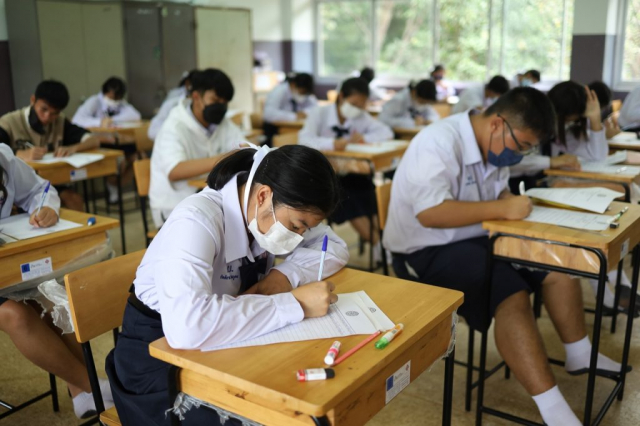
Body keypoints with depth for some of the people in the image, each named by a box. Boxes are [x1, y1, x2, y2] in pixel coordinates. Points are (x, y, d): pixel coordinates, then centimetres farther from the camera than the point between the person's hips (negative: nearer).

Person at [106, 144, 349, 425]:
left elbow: (335, 248, 0)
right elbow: (187, 326, -45)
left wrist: (286, 274, -19)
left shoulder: (276, 212, -9)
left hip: (229, 338, 6)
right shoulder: (196, 221, -31)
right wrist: (295, 303, -39)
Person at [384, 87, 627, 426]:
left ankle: (579, 354, 22)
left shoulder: (493, 144, 3)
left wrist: (511, 201, -7)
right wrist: (502, 209, -30)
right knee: (511, 295, -29)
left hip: (476, 238, 9)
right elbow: (430, 213, -33)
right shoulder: (440, 143, -24)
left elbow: (498, 191, 17)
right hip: (427, 251, -9)